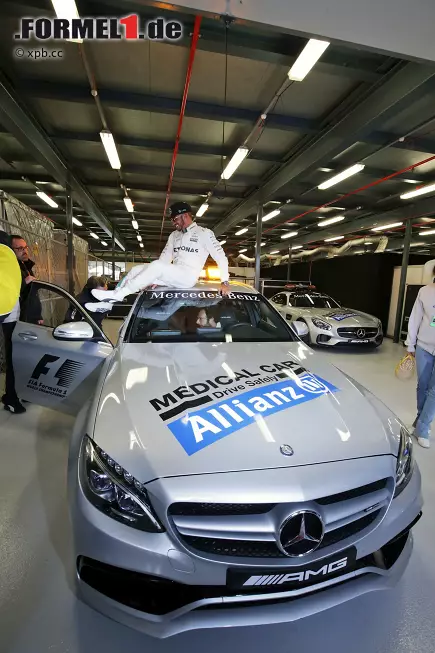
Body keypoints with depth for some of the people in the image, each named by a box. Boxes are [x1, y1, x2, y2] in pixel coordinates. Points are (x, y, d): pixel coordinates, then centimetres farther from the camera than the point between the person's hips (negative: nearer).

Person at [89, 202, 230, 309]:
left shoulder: (204, 233, 0)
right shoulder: (174, 235, 20)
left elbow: (221, 257, -4)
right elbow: (165, 258, 14)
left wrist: (225, 281, -13)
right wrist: (155, 278, 2)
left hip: (188, 277, -7)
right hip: (173, 276, 7)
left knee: (156, 266, -31)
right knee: (137, 270, -8)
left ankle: (117, 295, -27)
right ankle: (109, 302, -12)